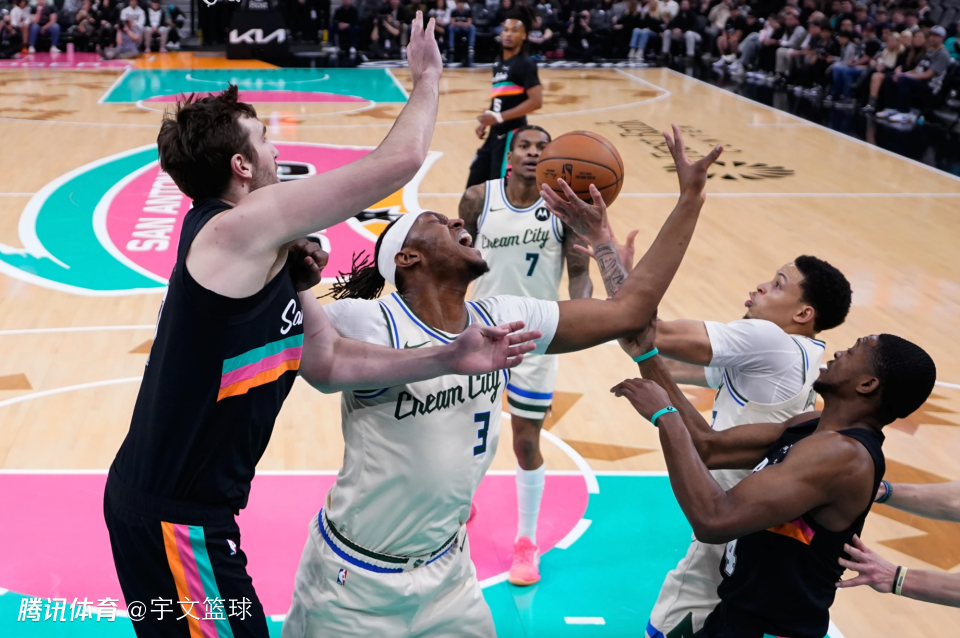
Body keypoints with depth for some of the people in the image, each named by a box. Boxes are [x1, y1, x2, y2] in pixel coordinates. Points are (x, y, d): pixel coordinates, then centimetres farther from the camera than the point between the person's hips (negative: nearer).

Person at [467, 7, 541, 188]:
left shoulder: (524, 64, -13)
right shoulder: (498, 62, 13)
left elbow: (536, 101, -21)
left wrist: (499, 117, -23)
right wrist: (485, 121, 10)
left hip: (511, 135, -9)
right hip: (495, 133, 9)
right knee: (474, 184, 13)